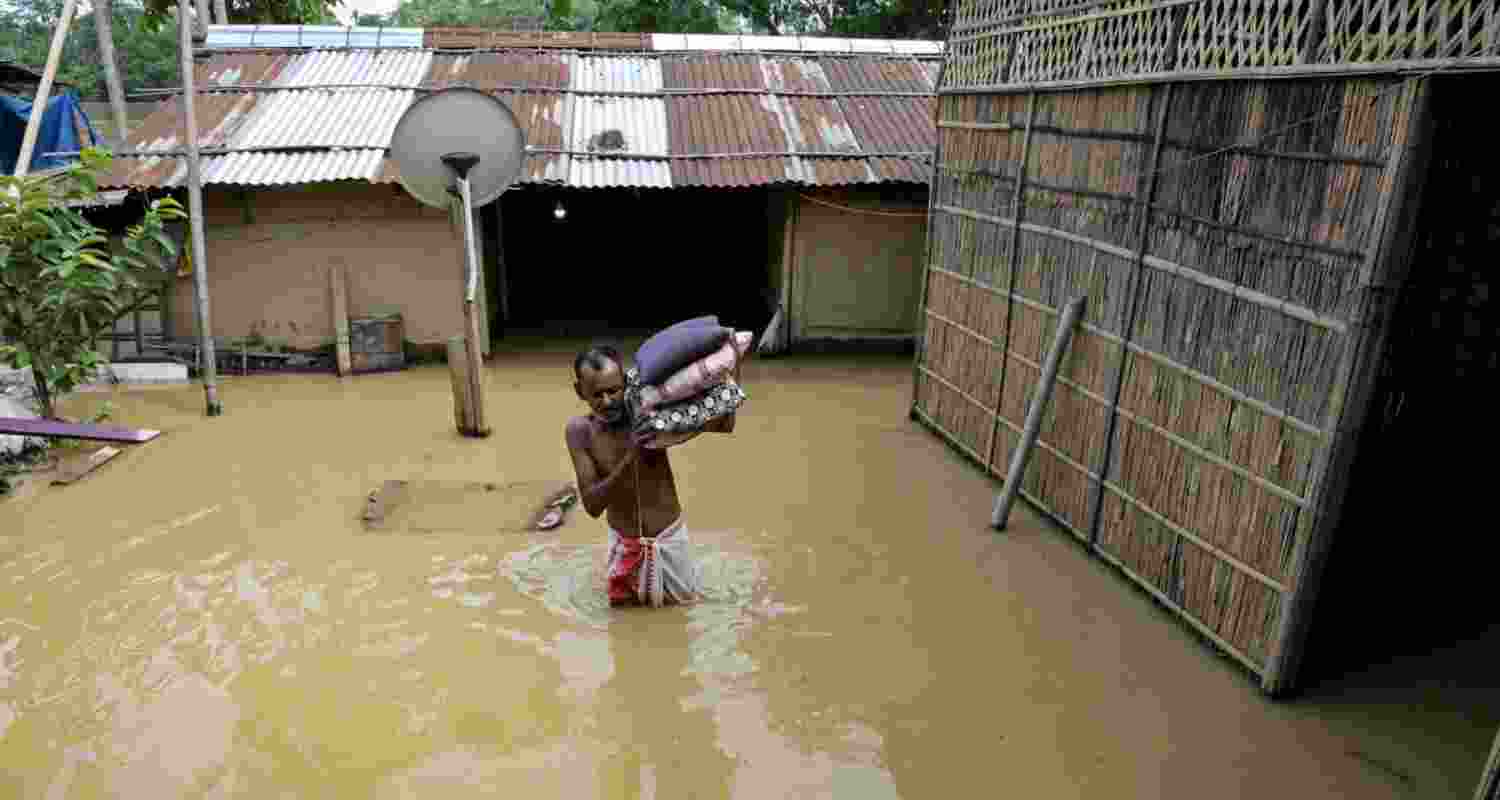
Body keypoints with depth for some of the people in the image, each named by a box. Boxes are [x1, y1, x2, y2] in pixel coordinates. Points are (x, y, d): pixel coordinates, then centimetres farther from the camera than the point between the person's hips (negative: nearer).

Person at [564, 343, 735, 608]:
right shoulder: (580, 430, -19)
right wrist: (629, 459, -38)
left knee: (684, 598, 17)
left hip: (669, 535, -1)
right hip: (624, 541, 1)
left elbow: (725, 425, -19)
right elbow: (592, 506, -24)